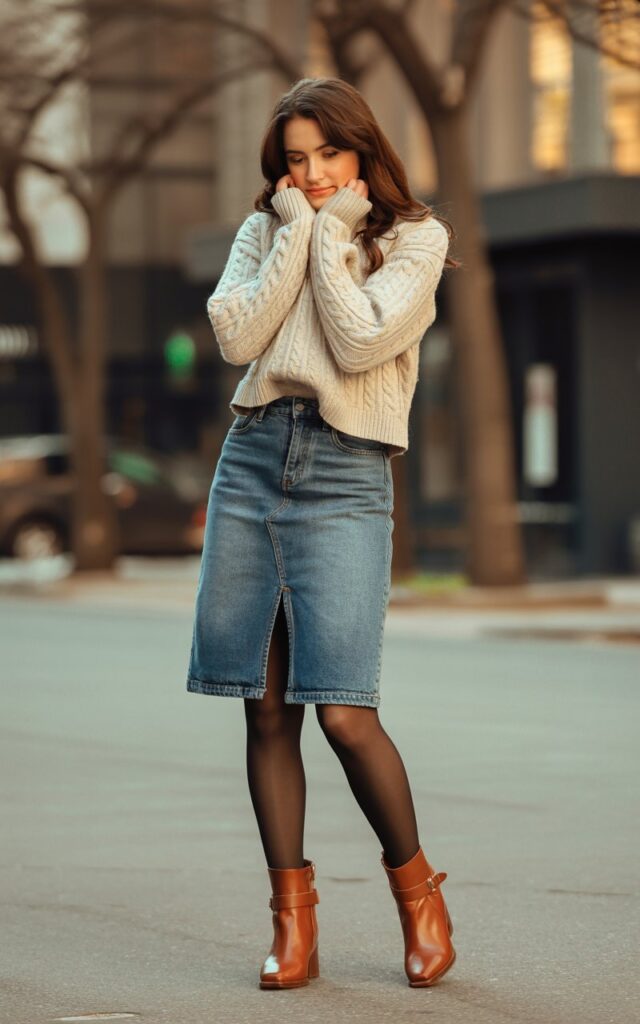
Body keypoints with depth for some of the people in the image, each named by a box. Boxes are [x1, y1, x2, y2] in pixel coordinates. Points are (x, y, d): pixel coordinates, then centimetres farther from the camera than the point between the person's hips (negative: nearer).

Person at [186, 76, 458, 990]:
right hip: (254, 460, 4)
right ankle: (293, 922, 9)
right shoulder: (264, 231, 15)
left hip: (345, 477, -4)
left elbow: (359, 344, -11)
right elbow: (238, 338, -2)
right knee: (267, 709, 2)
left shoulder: (414, 239, 4)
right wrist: (294, 232, -2)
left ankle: (415, 885, 10)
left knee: (344, 713, -12)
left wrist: (330, 236, -4)